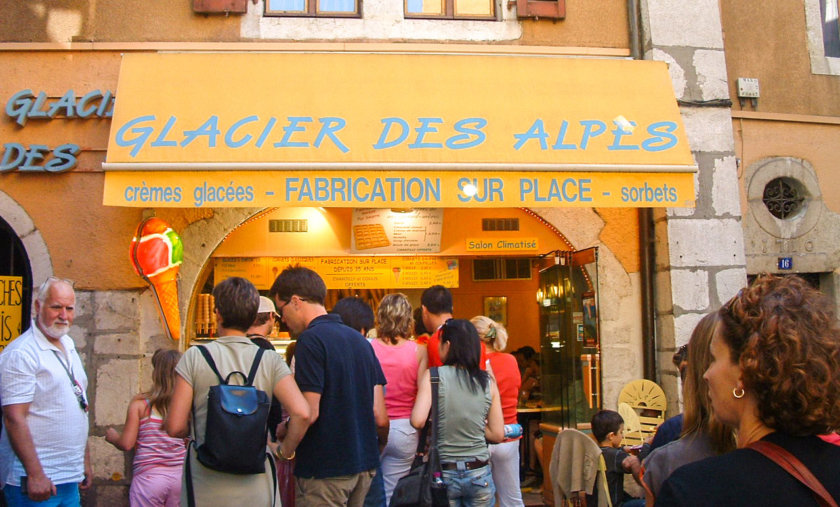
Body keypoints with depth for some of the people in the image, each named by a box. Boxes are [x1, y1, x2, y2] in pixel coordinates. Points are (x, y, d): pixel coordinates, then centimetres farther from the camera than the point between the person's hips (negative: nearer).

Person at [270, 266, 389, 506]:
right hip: (364, 464, 8)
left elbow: (309, 412, -21)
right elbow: (380, 417, 7)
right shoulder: (360, 340, 8)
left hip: (324, 469, -7)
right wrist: (380, 448, 23)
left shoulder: (311, 340, -15)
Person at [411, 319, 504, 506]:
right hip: (479, 474, 2)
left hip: (444, 473, -2)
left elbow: (418, 421, -18)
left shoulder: (433, 375, -10)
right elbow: (497, 434, 1)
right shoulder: (488, 382, -1)